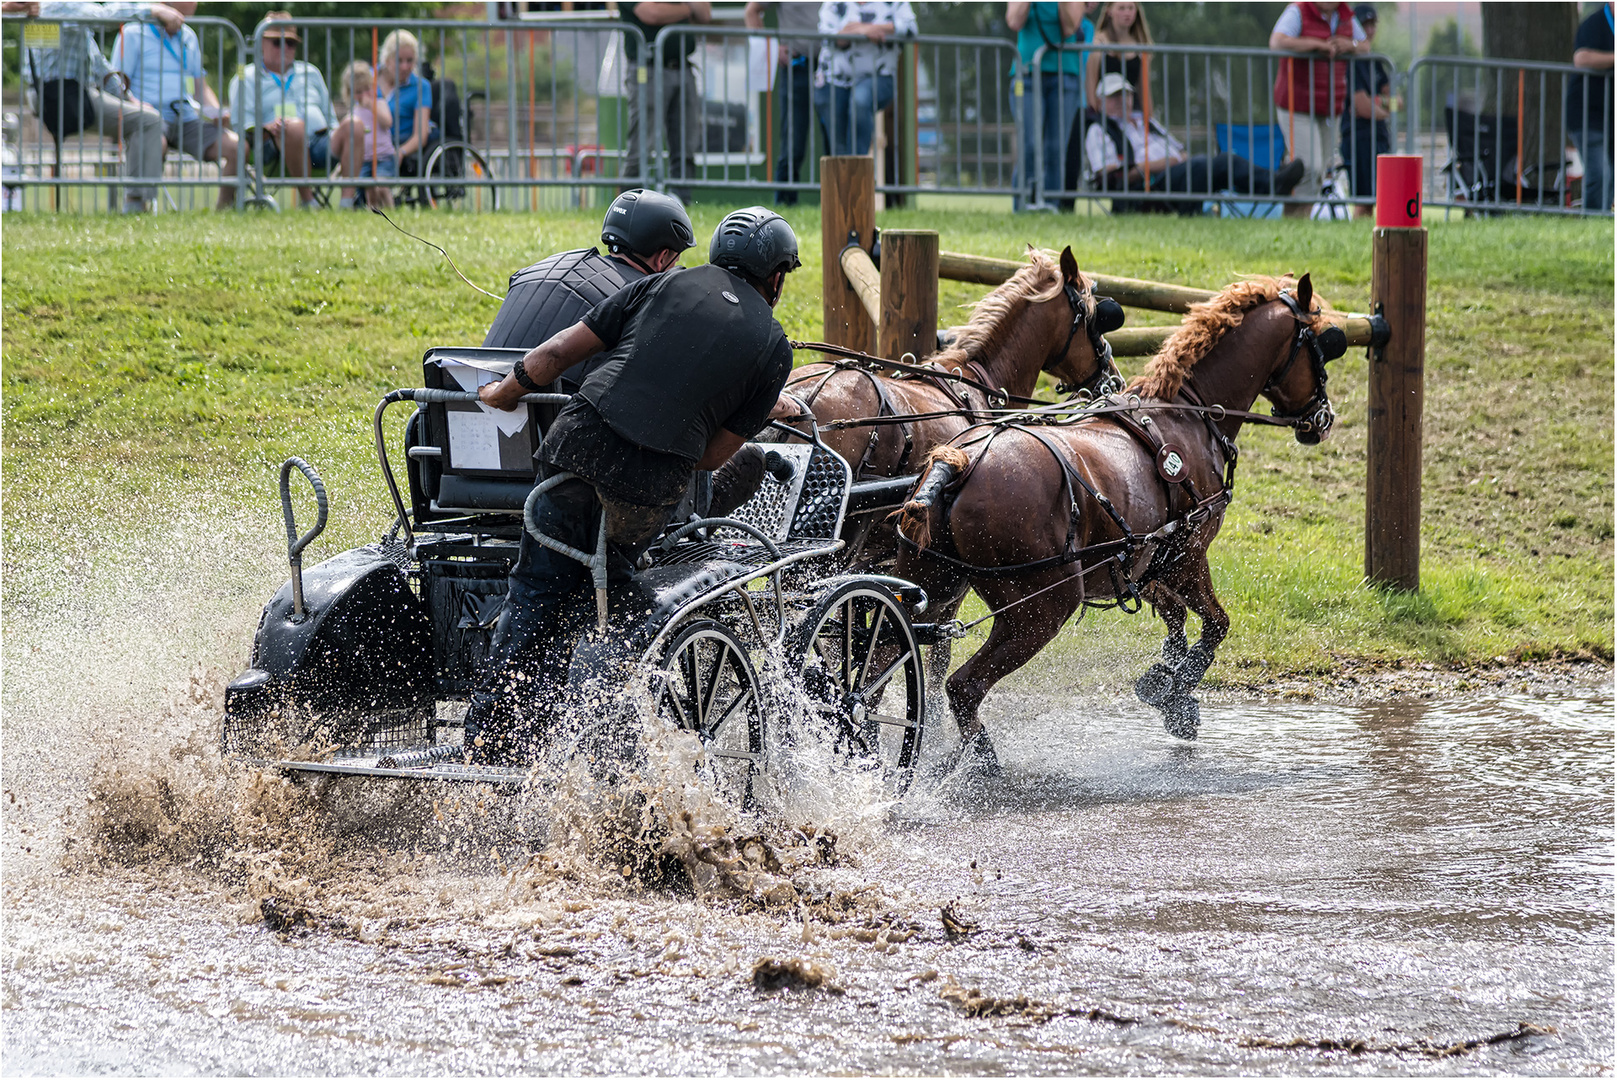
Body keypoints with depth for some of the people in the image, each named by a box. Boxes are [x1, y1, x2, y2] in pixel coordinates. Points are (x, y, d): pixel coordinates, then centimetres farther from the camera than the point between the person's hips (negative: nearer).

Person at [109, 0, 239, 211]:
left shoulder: (189, 37, 21)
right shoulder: (133, 33, 3)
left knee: (235, 146, -19)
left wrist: (217, 113, 3)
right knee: (154, 145, -42)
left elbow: (201, 88, 24)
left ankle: (224, 207, -12)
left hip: (186, 117, 5)